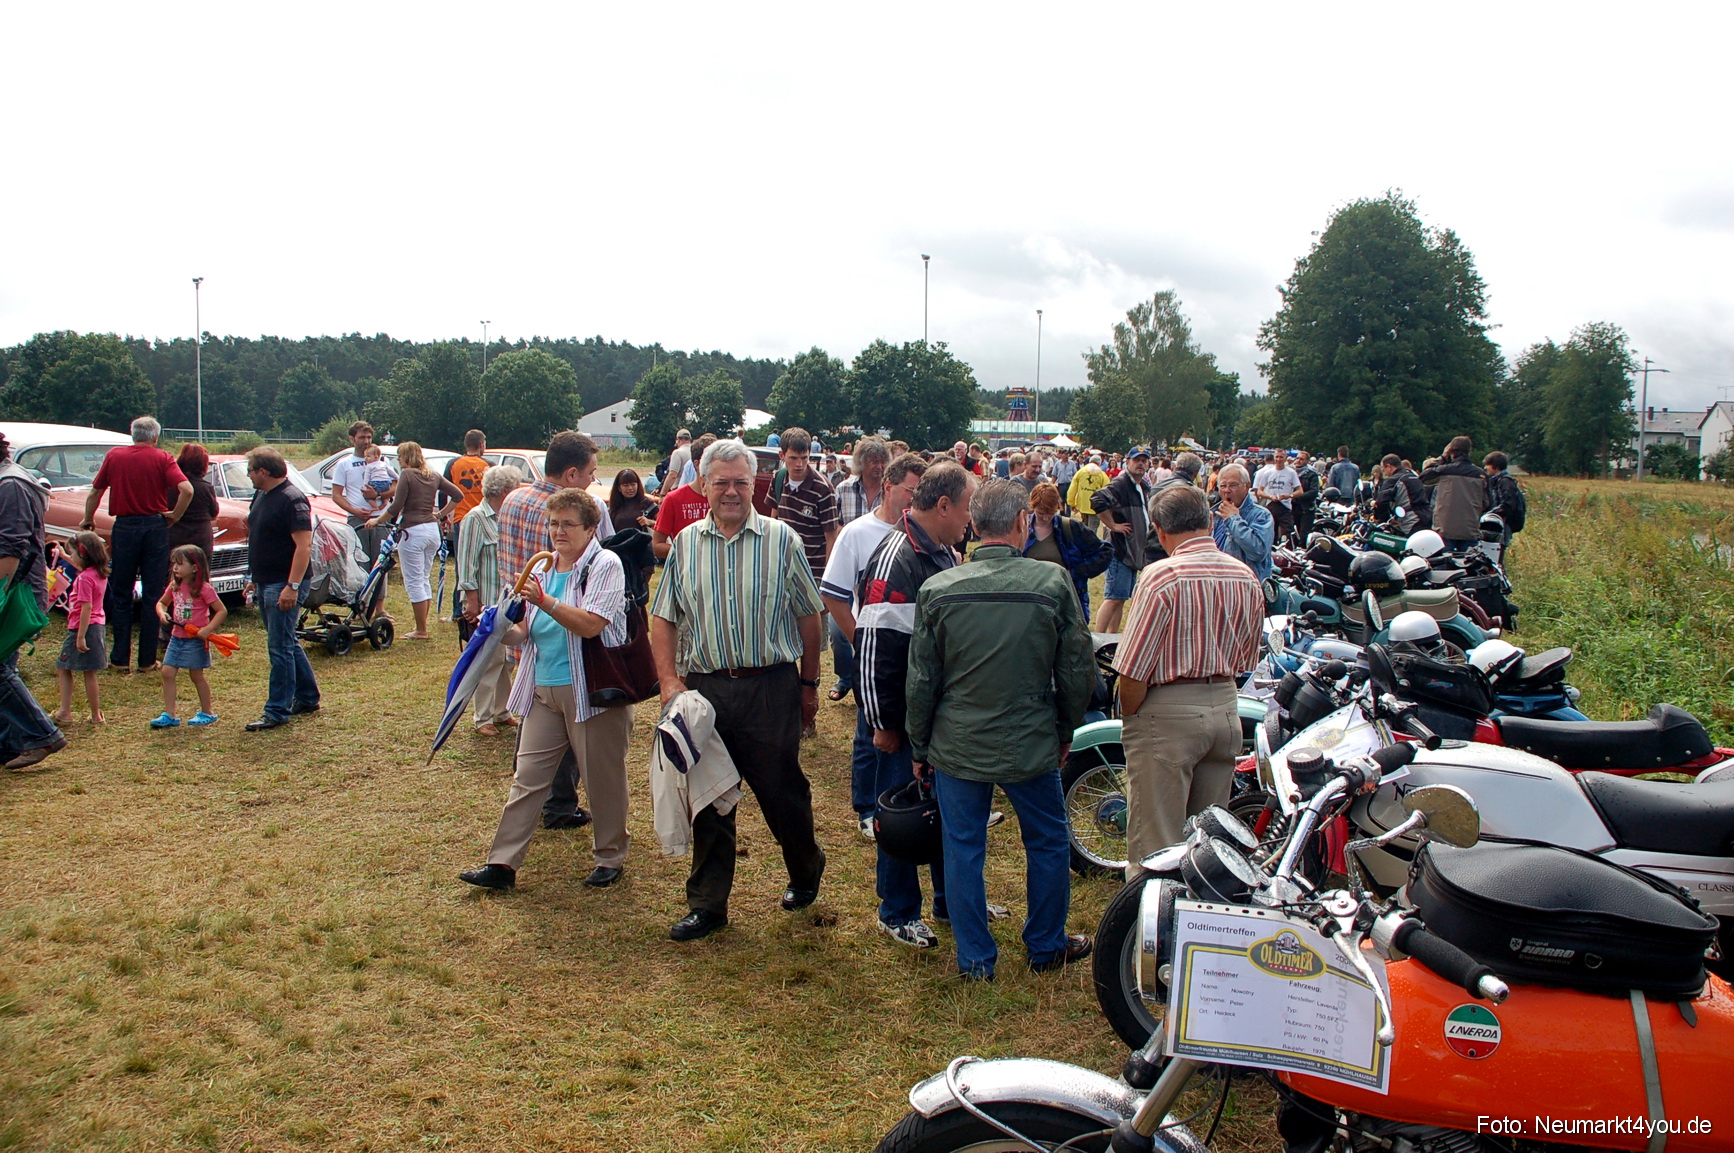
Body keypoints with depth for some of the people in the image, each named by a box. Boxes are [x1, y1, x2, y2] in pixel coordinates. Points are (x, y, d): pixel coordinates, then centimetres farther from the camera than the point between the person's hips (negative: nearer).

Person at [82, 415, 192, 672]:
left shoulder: (114, 456, 3)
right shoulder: (162, 459, -3)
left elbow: (95, 492, 9)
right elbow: (187, 490, -17)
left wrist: (88, 520, 24)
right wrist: (174, 516, -3)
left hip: (124, 527, 1)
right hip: (155, 527, -1)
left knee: (121, 596, 11)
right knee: (153, 596, 6)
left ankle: (120, 658, 12)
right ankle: (147, 660, 8)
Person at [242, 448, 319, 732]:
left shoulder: (292, 500, -17)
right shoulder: (261, 495, 13)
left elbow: (304, 545, -23)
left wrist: (292, 587, -27)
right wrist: (253, 576, 21)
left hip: (284, 584, -10)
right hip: (266, 582, 10)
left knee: (280, 647, -5)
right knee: (287, 643, 16)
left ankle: (278, 710, 1)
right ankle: (307, 699, 27)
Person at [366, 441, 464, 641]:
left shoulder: (407, 475, -9)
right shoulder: (433, 476, 10)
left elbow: (396, 507, -13)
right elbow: (458, 495, 11)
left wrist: (377, 520, 0)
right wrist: (441, 514, 18)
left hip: (413, 532, -7)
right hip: (433, 530, 7)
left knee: (414, 582, 0)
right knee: (424, 580, 16)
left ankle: (421, 631, 2)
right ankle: (423, 627, 21)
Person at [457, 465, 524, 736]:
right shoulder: (476, 518, -11)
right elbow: (467, 566, -13)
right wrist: (472, 602, -16)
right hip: (487, 604, -7)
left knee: (506, 659, 12)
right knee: (489, 660, -2)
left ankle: (501, 711, 23)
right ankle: (482, 718, 7)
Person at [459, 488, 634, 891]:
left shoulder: (605, 565, -7)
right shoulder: (543, 568, 14)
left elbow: (591, 624, -21)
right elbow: (528, 633, 15)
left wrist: (545, 602, -30)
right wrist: (503, 629, -6)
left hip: (592, 691, -6)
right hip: (544, 691, 6)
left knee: (602, 778, 6)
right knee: (526, 778, 6)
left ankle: (611, 858, 22)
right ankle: (502, 863, 10)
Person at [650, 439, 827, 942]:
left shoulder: (780, 539, 0)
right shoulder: (685, 543, 7)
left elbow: (807, 614, 5)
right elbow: (664, 617, 9)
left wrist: (809, 683, 7)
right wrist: (669, 680, -3)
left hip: (771, 686, -2)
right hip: (704, 687, 2)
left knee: (783, 791, 8)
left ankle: (806, 871, 35)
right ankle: (707, 904, 22)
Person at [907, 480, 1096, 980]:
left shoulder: (937, 589, -9)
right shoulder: (1053, 582, -11)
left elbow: (921, 681, -2)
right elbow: (1077, 670, -4)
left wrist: (919, 748, 11)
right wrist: (1065, 731, 12)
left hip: (957, 747, 1)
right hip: (1032, 745, 0)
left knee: (963, 849, 14)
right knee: (1048, 844, 19)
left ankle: (975, 958, 25)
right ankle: (1046, 946, 35)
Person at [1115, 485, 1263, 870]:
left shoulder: (1161, 577, -17)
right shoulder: (1248, 577, 4)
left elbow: (1133, 668, -17)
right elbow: (1247, 659, 13)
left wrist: (1130, 720, -3)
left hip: (1169, 712, -6)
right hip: (1226, 709, 7)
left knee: (1155, 845, 2)